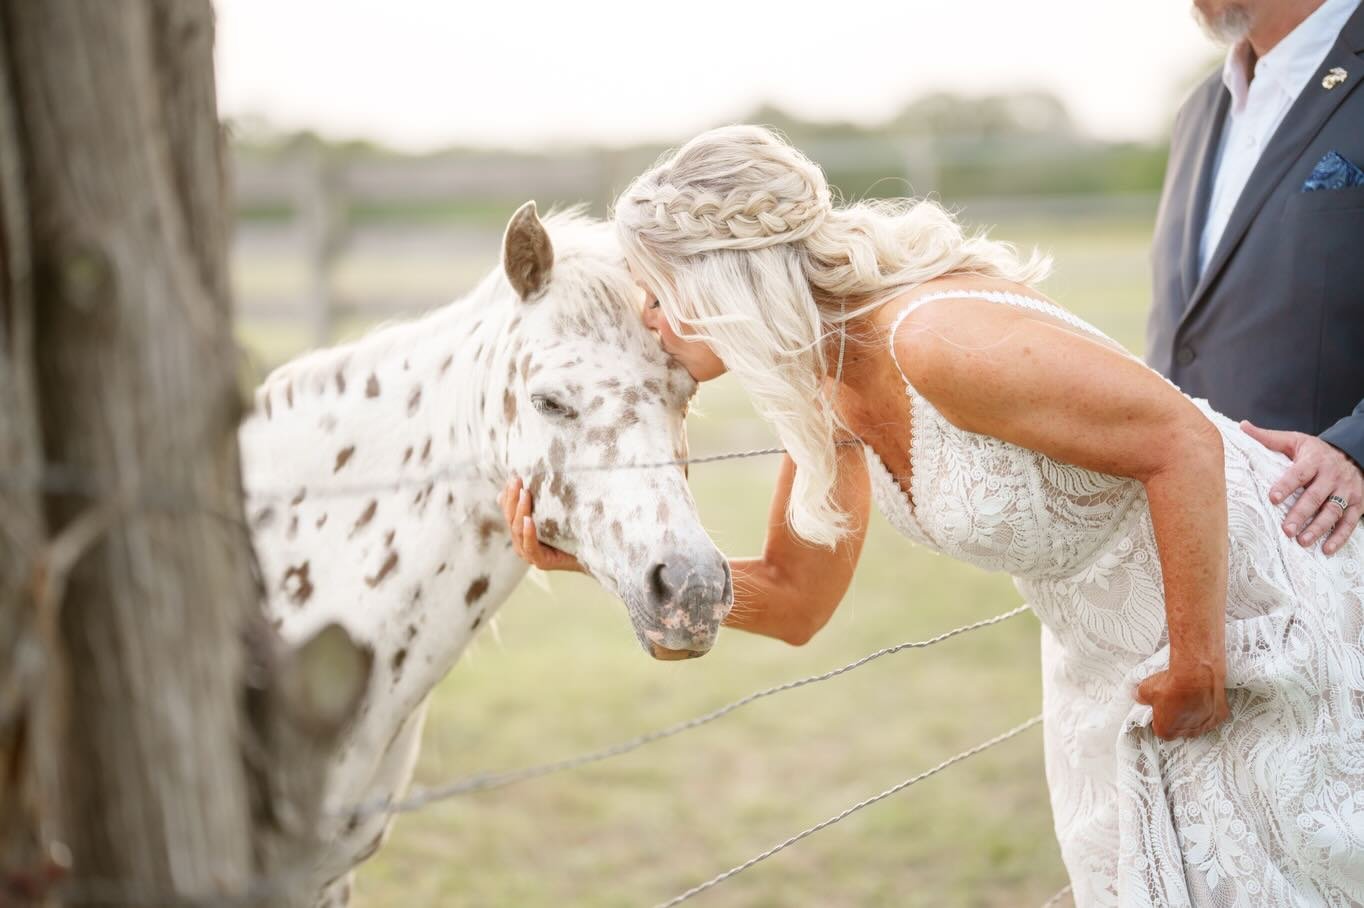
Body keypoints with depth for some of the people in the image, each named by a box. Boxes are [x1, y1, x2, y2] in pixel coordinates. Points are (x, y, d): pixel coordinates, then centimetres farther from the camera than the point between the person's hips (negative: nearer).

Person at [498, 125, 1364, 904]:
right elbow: (796, 600, 6)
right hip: (1109, 656, 8)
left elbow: (1184, 442, -28)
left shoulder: (934, 341, -31)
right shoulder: (822, 389, -3)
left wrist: (1197, 665, -23)